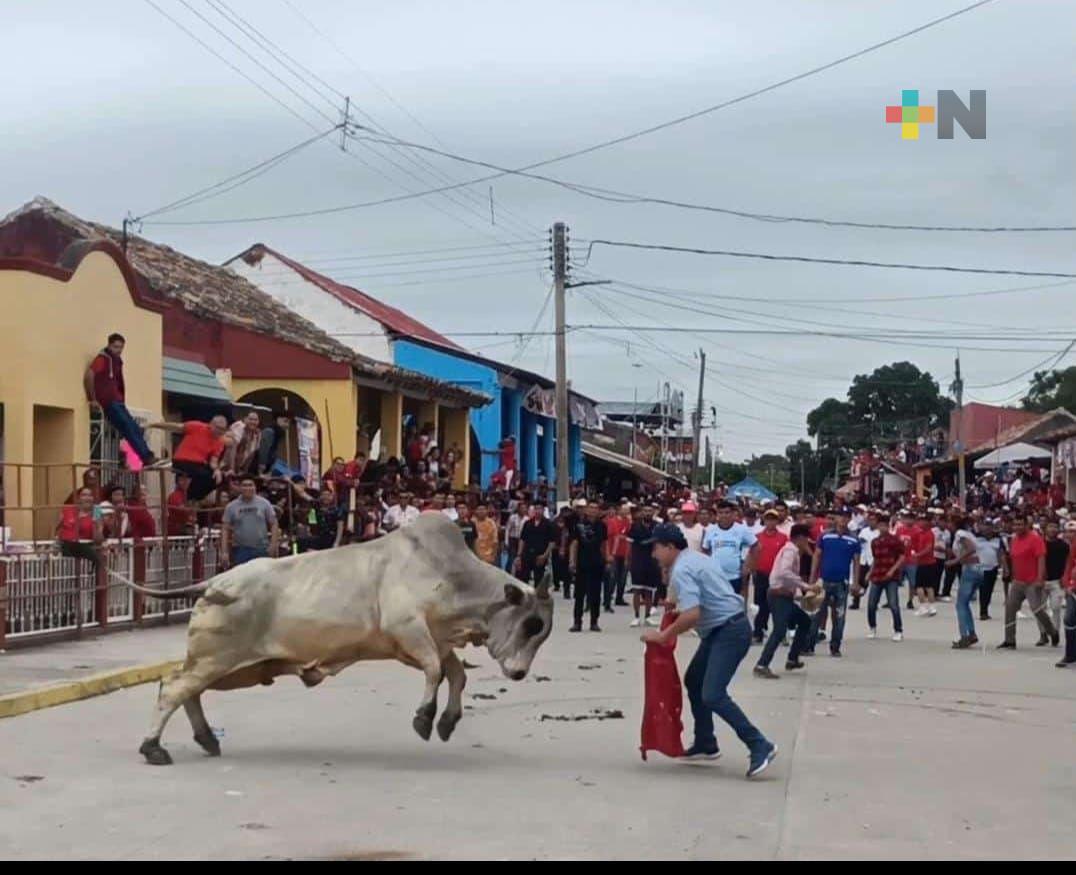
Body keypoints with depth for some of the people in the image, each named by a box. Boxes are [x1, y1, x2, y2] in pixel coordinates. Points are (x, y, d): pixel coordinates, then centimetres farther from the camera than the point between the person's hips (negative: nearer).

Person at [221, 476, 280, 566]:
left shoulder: (264, 503, 2)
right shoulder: (231, 506, 3)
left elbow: (273, 524, 4)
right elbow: (225, 529, 3)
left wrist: (273, 544, -6)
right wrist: (224, 551, -5)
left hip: (261, 549, 0)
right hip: (240, 550, 0)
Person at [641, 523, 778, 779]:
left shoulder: (681, 570, -16)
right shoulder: (695, 558, 15)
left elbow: (692, 615, -27)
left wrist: (663, 636, -17)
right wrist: (678, 602, 22)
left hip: (728, 631, -11)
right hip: (724, 628, 11)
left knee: (713, 695, -15)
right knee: (693, 680, 18)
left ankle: (760, 746, -13)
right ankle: (705, 745, 25)